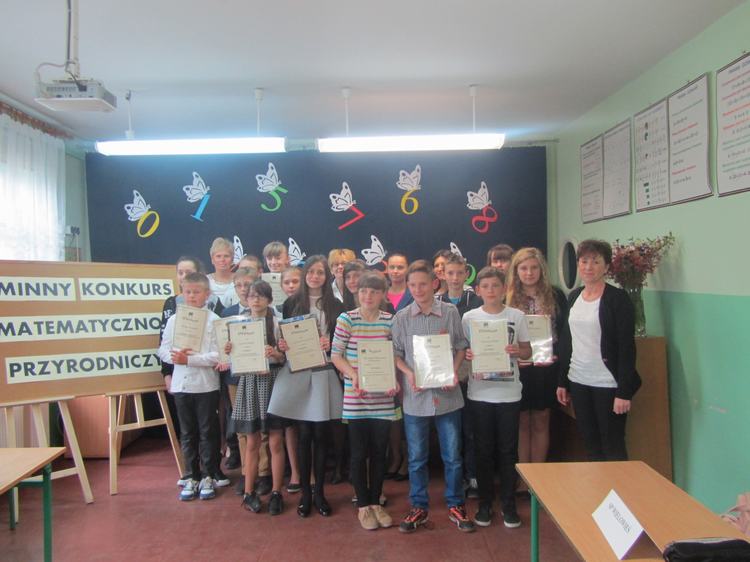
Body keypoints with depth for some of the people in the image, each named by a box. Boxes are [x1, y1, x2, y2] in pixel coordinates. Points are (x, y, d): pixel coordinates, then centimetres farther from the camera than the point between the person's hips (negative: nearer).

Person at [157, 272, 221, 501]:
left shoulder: (213, 320, -7)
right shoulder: (174, 320, 5)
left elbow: (217, 355, -13)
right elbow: (163, 350, 5)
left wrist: (189, 359, -19)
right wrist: (174, 357, -15)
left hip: (206, 385, -3)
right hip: (181, 384, 4)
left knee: (207, 432, 7)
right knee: (187, 433, 13)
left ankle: (208, 477, 20)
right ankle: (191, 477, 25)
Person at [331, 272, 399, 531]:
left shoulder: (390, 321, 1)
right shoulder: (346, 320, -6)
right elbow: (335, 355, -3)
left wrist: (395, 379, -7)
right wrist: (354, 375, -18)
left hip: (383, 397, 2)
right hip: (356, 397, -2)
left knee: (379, 451, 11)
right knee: (359, 453, 6)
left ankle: (376, 502, 28)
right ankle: (363, 505, 23)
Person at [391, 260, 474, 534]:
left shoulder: (450, 312, -2)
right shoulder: (401, 318, -1)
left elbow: (461, 347, 6)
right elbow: (395, 354, 3)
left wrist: (454, 371, -10)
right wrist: (409, 373, -14)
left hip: (447, 394, 0)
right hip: (415, 397, 1)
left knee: (452, 455, 10)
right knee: (416, 457, 11)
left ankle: (455, 505, 27)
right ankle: (419, 507, 27)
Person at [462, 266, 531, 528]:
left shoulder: (517, 316, -1)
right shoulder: (469, 317, 0)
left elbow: (527, 351, 5)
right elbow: (460, 350, 5)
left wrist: (517, 351, -16)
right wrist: (467, 355, -16)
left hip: (509, 393, 0)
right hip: (479, 394, 0)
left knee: (508, 450, 8)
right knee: (483, 450, 10)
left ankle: (508, 504, 22)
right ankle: (485, 503, 23)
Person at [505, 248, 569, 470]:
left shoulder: (555, 295, 2)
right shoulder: (507, 299, 2)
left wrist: (556, 355, -10)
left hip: (546, 368, 0)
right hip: (518, 369, 0)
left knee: (541, 422, 10)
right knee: (522, 422, 8)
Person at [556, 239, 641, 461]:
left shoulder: (617, 299, -9)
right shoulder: (573, 297, 9)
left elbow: (627, 347, -12)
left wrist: (624, 392, -16)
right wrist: (562, 382, 12)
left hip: (608, 385, -5)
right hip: (578, 382, 6)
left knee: (613, 447, 4)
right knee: (590, 444, 14)